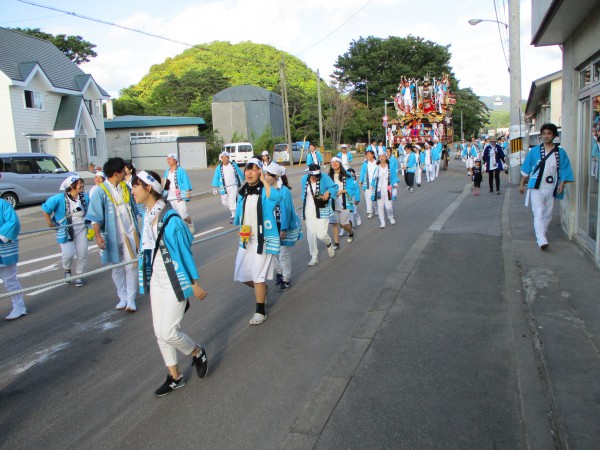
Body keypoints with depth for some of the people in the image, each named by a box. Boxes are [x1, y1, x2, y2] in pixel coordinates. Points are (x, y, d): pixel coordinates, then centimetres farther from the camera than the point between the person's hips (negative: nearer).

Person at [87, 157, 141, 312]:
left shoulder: (125, 188, 3)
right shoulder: (101, 192, -10)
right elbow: (95, 217, -10)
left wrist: (136, 229, 17)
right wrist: (98, 236, -20)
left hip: (129, 234, 3)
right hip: (113, 237, -2)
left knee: (131, 267, 2)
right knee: (117, 269, 11)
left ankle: (131, 299, 12)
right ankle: (123, 298, 26)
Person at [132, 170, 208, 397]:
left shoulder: (170, 218, -19)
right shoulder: (147, 216, 5)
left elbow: (184, 251, -15)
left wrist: (195, 283, -11)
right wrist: (145, 278, 18)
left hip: (175, 282, -8)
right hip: (156, 282, 8)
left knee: (168, 331, -7)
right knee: (160, 332, 12)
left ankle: (198, 353, 24)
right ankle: (175, 377, 29)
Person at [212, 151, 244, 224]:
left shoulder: (234, 165, -3)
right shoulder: (219, 168, -4)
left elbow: (239, 173, 10)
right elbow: (216, 178, -2)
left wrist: (242, 182, 16)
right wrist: (214, 188, -3)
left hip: (233, 187, -2)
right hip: (224, 188, 2)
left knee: (232, 201, -9)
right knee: (224, 202, 11)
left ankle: (233, 216, -2)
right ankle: (231, 210, 40)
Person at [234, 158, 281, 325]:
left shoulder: (265, 189, -12)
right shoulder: (242, 192, 9)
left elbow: (274, 196, -36)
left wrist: (263, 180, -28)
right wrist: (241, 231, 12)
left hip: (263, 239, -7)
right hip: (245, 240, 7)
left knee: (258, 276, -3)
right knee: (241, 275, 13)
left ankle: (260, 312, 13)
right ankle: (262, 290, 42)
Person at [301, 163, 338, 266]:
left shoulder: (324, 177, -11)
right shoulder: (304, 179, -1)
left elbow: (334, 187, -14)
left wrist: (328, 192, -32)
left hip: (322, 211, -3)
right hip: (309, 211, 3)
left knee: (321, 234, -7)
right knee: (311, 234, 1)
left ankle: (329, 244, 30)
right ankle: (314, 257, 17)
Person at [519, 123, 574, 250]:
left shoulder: (560, 152, 4)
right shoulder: (534, 151, 0)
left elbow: (564, 170, 4)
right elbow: (526, 168, 6)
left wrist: (562, 184, -8)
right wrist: (522, 184, 6)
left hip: (551, 188, 3)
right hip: (536, 187, -3)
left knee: (548, 214, 13)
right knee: (538, 213, -13)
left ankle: (540, 235, 29)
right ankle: (542, 240, -21)